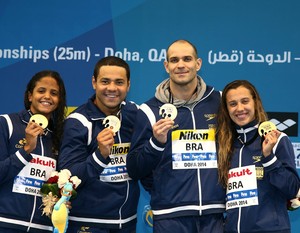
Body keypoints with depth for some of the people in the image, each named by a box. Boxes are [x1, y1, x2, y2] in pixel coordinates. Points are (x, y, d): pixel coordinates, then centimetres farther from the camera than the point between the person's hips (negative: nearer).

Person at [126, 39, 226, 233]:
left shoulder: (219, 102, 6)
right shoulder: (150, 110, 1)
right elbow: (134, 170, 2)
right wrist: (156, 143, -14)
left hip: (214, 214, 2)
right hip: (170, 216, -1)